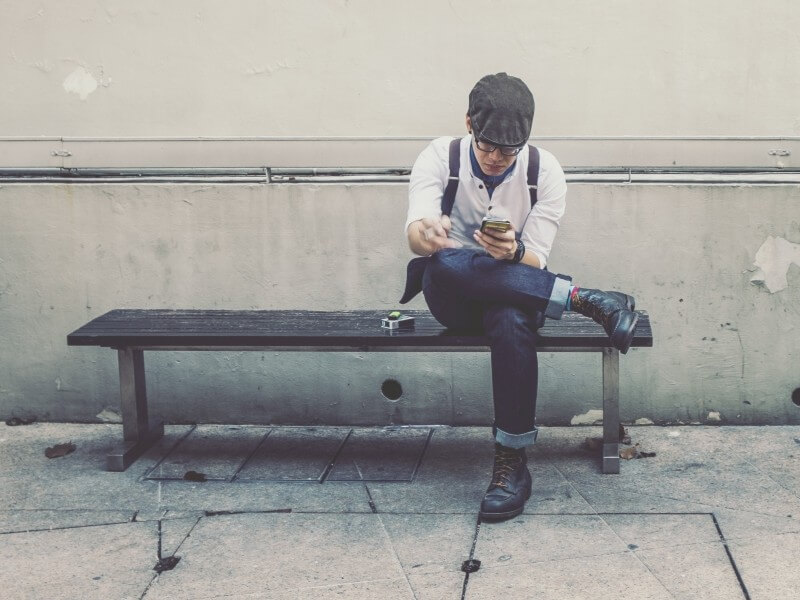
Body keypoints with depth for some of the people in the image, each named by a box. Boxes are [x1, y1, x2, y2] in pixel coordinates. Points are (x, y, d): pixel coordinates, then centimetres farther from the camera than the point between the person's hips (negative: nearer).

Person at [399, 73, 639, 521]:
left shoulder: (544, 170, -5)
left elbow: (535, 262, -10)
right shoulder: (441, 157, -7)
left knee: (513, 322, -39)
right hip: (452, 297, 0)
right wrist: (425, 236, -47)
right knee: (444, 264, -38)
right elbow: (416, 235, -22)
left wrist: (513, 253, -35)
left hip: (513, 294, 0)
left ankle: (512, 463, -28)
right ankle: (589, 301, -30)